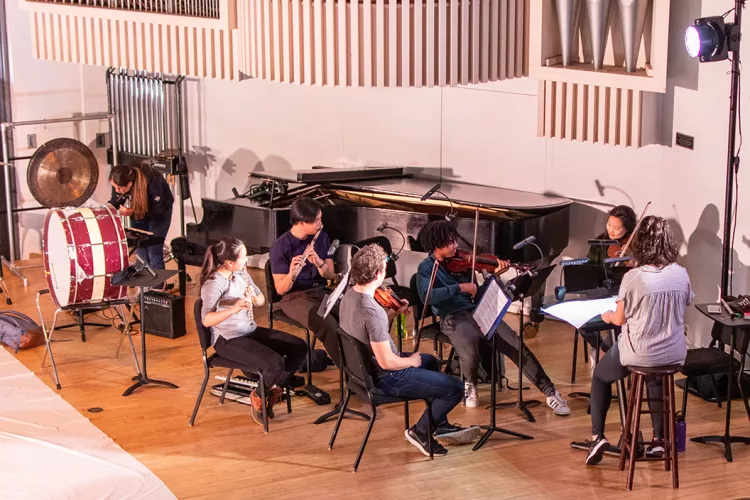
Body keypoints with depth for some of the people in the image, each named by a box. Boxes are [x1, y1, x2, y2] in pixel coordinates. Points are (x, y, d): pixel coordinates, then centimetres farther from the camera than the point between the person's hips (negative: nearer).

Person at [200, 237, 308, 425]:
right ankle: (258, 396, 3)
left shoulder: (241, 274, 4)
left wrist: (254, 297, -14)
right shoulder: (213, 283, -20)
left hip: (251, 332, 8)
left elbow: (262, 301, 10)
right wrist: (233, 309, -44)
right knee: (275, 363, -27)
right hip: (228, 341, -8)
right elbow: (206, 320, -30)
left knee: (299, 347, -3)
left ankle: (273, 389, 10)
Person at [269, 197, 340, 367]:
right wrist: (291, 274, -35)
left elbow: (330, 274, 1)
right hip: (295, 298, -5)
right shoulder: (280, 248, -12)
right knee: (329, 326, -33)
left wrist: (318, 262, -22)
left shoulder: (322, 237, 3)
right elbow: (280, 289, -12)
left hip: (321, 291, 5)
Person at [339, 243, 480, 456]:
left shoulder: (349, 295, -3)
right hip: (385, 378, -10)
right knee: (455, 388, -5)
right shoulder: (372, 311, -33)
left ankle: (440, 426, 36)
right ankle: (420, 431, 12)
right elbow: (387, 362, -29)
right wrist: (411, 361, -11)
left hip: (365, 368, 10)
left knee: (430, 361, 31)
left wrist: (393, 313, 3)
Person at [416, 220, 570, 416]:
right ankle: (470, 384, 2)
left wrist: (494, 275, -5)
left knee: (517, 347, -12)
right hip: (453, 318, -4)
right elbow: (427, 296, -22)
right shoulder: (426, 267, -2)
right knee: (470, 354, -34)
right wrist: (460, 287, -23)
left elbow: (478, 294, 10)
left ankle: (550, 392, -5)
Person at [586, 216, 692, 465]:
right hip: (674, 354, 4)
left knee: (600, 376, 24)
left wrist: (608, 316, 15)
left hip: (640, 353, -4)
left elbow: (620, 319, -8)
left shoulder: (633, 278, -20)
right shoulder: (681, 275, -7)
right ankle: (659, 438, 37)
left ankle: (597, 436, 13)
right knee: (655, 378, 38)